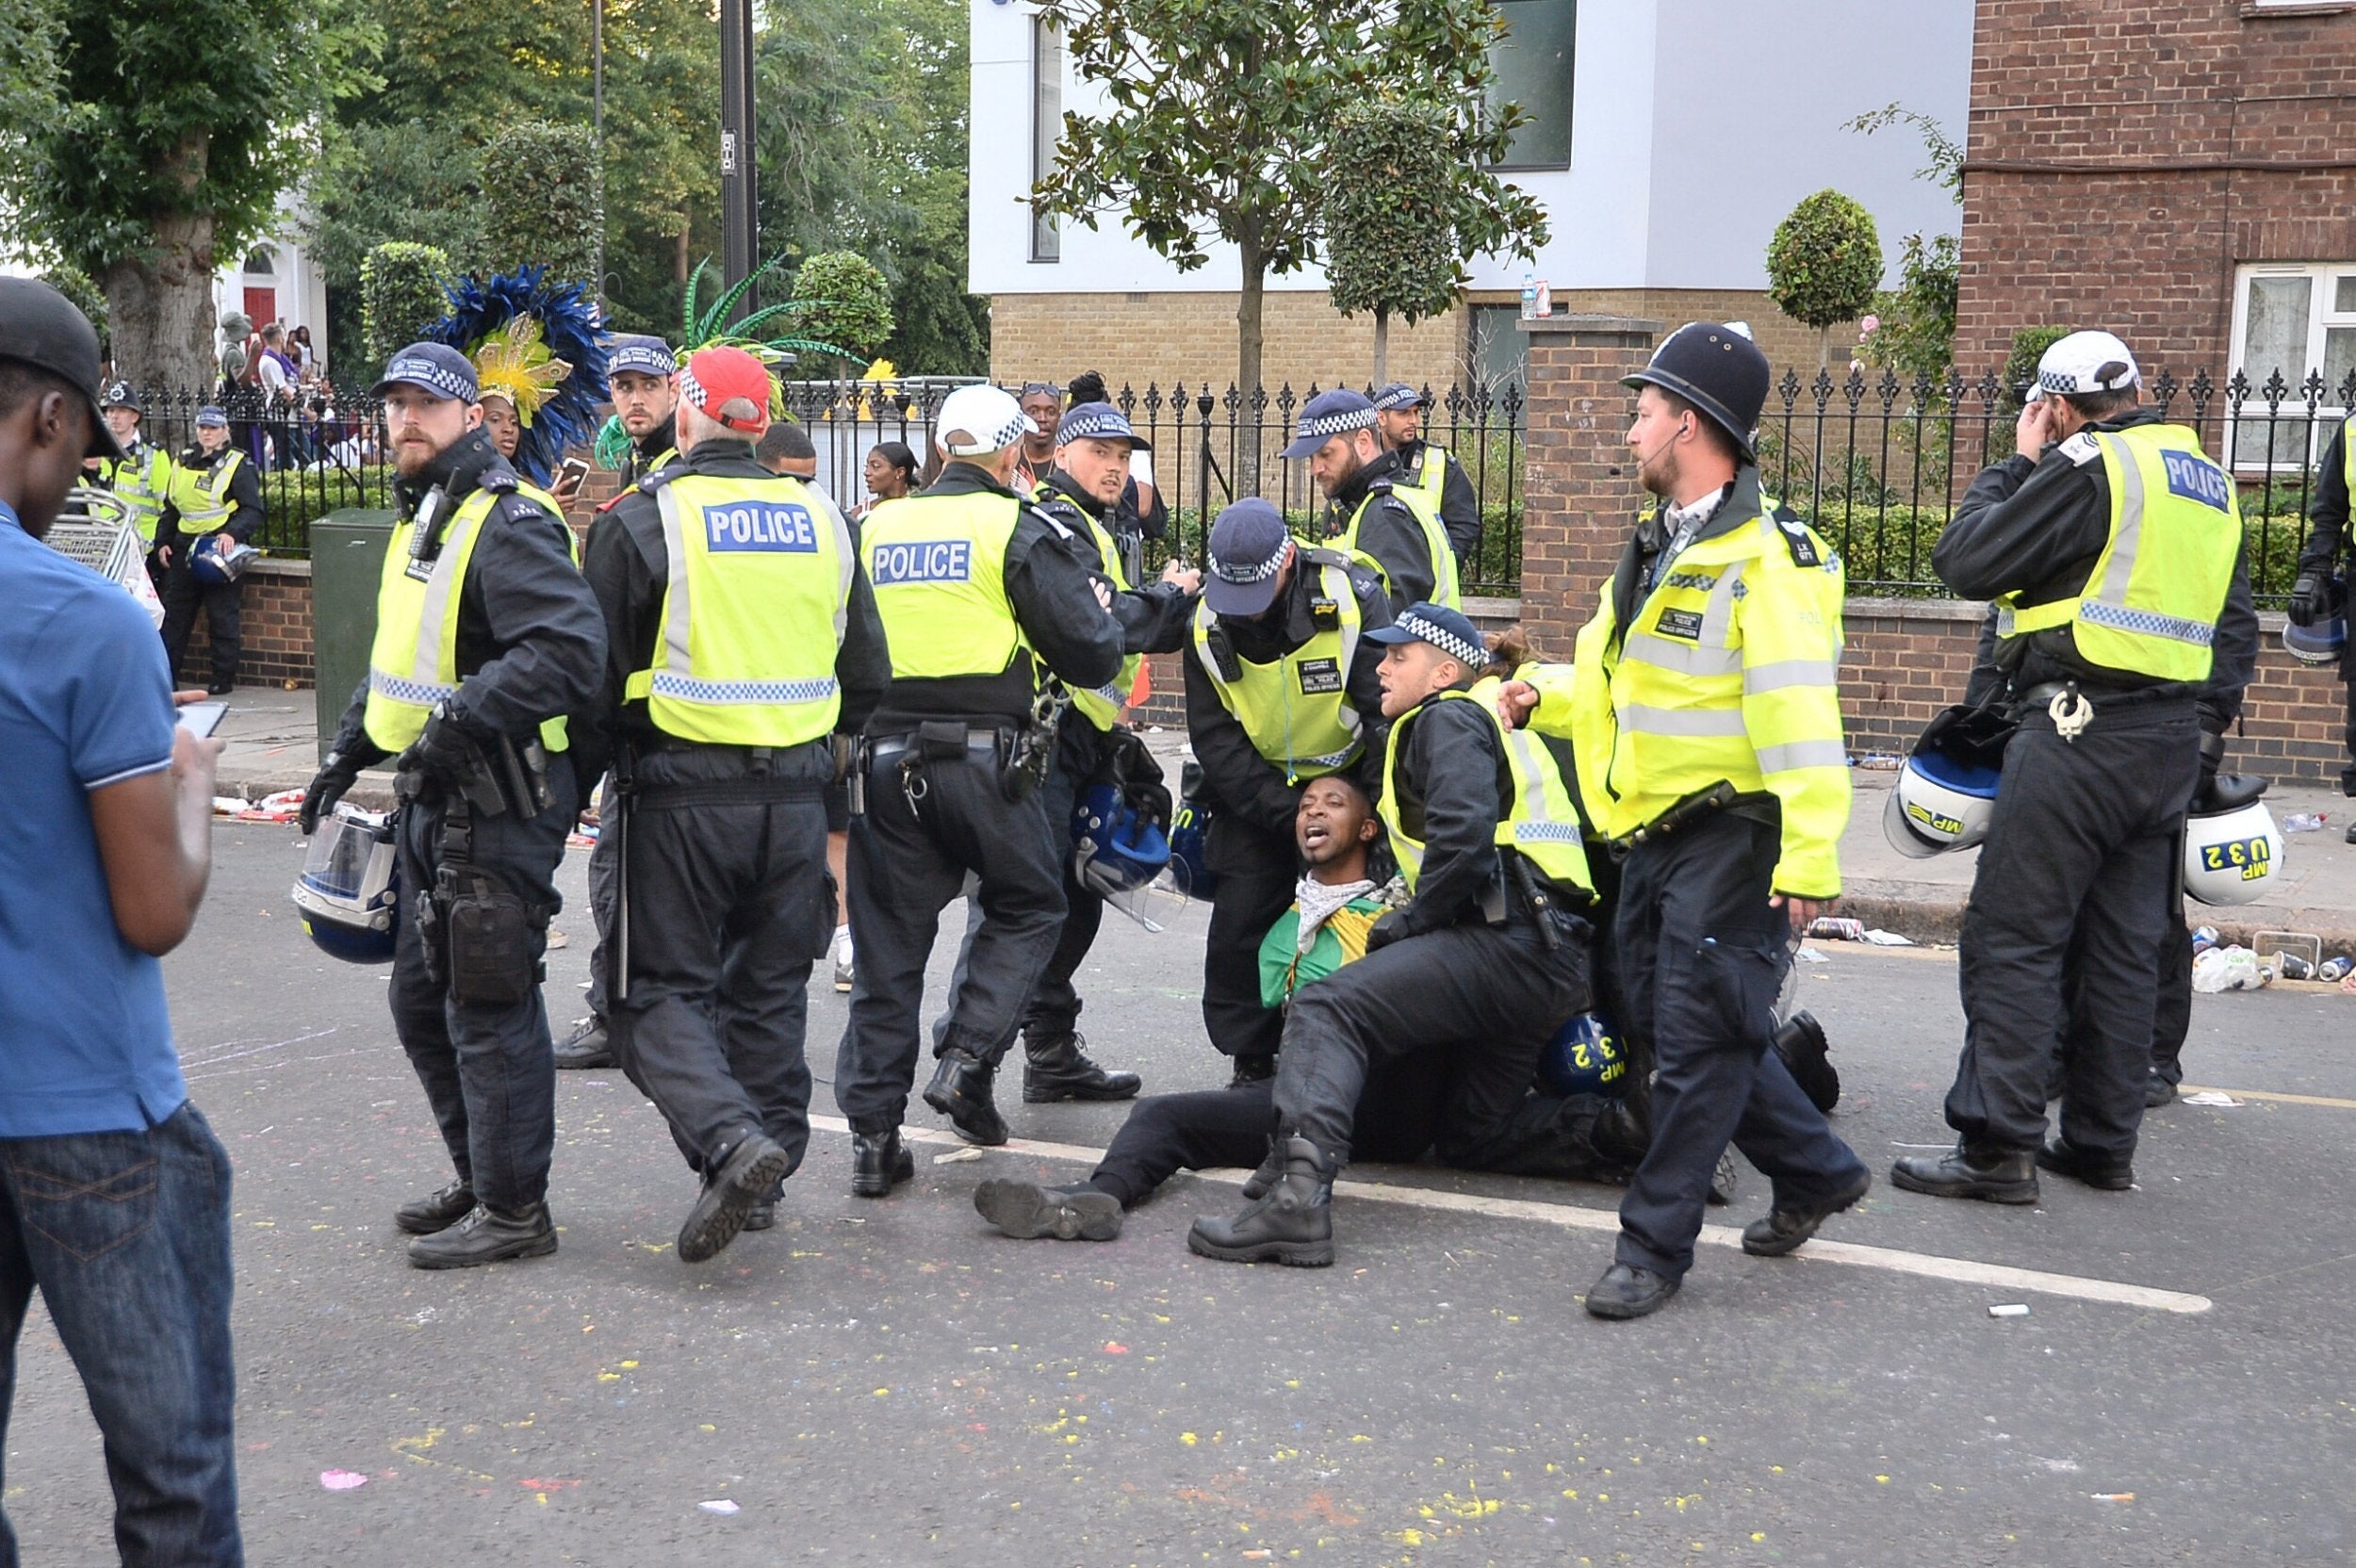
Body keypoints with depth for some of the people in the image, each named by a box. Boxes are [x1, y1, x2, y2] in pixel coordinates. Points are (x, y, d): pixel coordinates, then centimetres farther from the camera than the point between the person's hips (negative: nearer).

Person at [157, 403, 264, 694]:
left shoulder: (238, 466, -2)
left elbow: (253, 511, -7)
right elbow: (170, 507, 23)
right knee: (173, 614, 7)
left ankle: (223, 678, 6)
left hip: (218, 549, -6)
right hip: (184, 548, 6)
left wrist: (232, 533, -23)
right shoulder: (183, 463, 15)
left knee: (223, 618, -1)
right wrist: (163, 542, 13)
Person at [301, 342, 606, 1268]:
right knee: (421, 1000, 17)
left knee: (489, 1009, -3)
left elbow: (571, 650, -29)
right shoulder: (419, 525, 16)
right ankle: (479, 1179, 31)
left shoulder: (507, 525, -15)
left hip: (498, 805, -10)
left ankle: (513, 1210, 8)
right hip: (432, 800, 10)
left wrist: (463, 720, -30)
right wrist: (348, 753, 23)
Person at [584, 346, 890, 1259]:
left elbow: (598, 674, -5)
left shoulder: (639, 520, -7)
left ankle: (730, 1141, -17)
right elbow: (868, 679, 13)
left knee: (662, 988, 4)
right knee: (769, 987, 16)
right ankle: (762, 1182, 20)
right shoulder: (821, 520, 7)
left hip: (681, 789, -4)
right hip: (796, 794, 5)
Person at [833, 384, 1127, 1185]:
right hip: (984, 756, -4)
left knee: (888, 941, 9)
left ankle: (872, 1130, 9)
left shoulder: (875, 529, 9)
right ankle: (966, 1061, 2)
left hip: (885, 755, 4)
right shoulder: (1020, 530, -4)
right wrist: (1103, 607, 15)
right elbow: (1092, 657, -5)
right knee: (1027, 908, 17)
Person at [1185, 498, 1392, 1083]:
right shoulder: (1207, 623, -11)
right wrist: (1288, 812, -18)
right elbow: (1215, 739, -9)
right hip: (1256, 794, 3)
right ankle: (1251, 1064, 15)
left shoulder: (1352, 597, -20)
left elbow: (1389, 710, -18)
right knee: (1238, 927, -1)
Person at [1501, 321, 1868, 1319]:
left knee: (1697, 1043, -3)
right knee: (1664, 1026, 16)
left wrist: (1810, 855, -30)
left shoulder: (1764, 555, -17)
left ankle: (1654, 1246, 7)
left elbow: (1799, 713, -24)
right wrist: (1545, 701, 9)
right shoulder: (1658, 548, 14)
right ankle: (1817, 1172, 31)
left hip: (1731, 836, -10)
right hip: (1654, 837, 10)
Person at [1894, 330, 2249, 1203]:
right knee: (2123, 946, 12)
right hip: (2174, 738, 9)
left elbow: (1966, 561, -10)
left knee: (2012, 935, -6)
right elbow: (2234, 612, 24)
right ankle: (2101, 1142, 17)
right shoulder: (2209, 480, 18)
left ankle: (1997, 1145, -9)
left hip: (2083, 729, -8)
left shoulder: (2086, 465, -9)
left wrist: (2016, 465, 2)